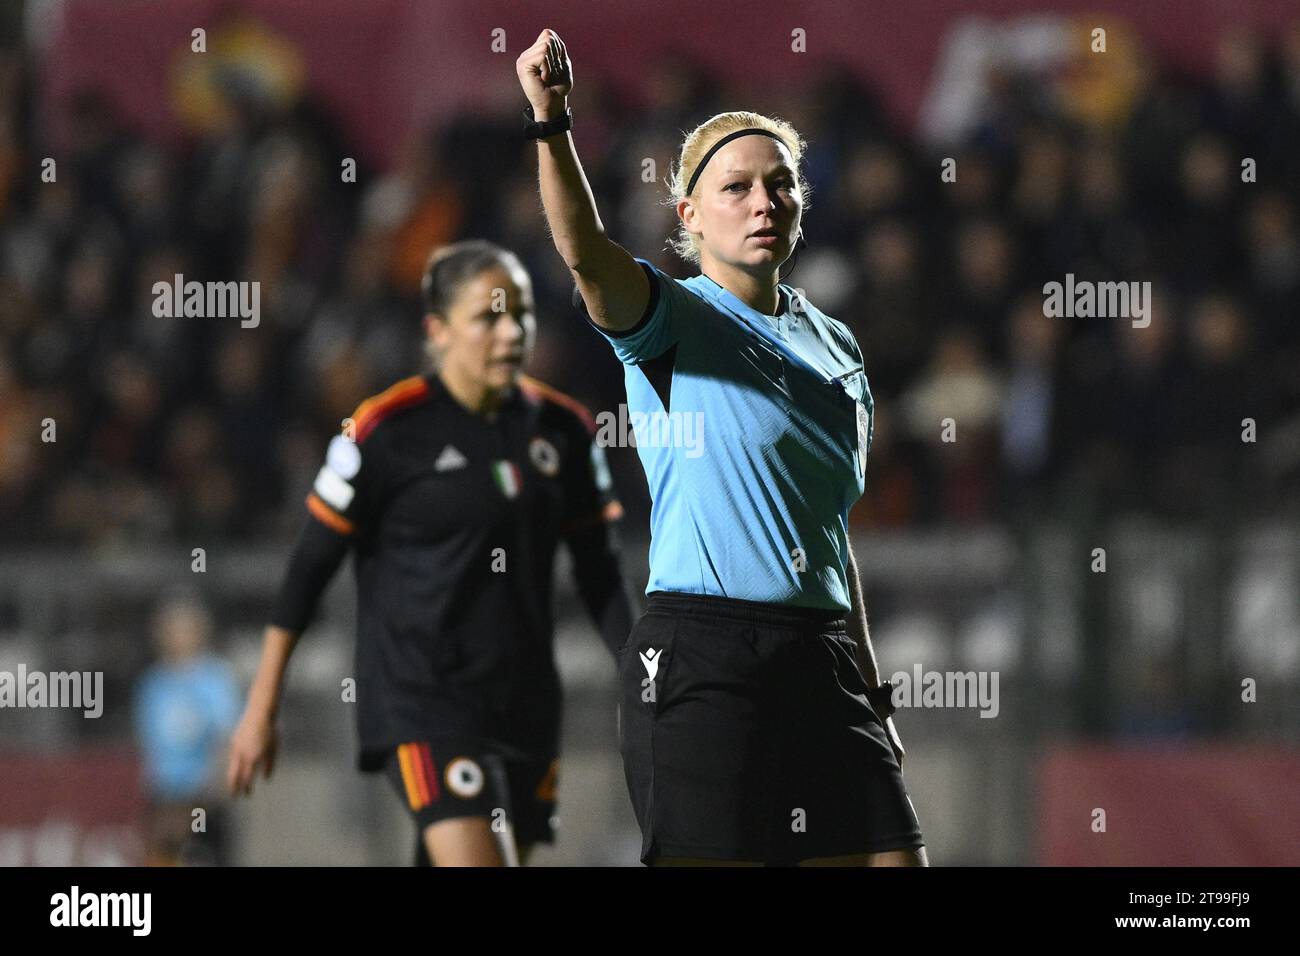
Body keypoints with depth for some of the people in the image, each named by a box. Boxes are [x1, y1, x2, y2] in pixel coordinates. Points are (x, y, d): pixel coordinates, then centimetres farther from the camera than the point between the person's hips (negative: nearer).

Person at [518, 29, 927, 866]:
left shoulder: (836, 347, 17)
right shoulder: (670, 319, 0)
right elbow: (586, 250, -23)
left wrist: (871, 692, 21)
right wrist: (552, 123, -40)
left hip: (822, 661, 6)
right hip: (703, 659, -6)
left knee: (894, 858, -2)